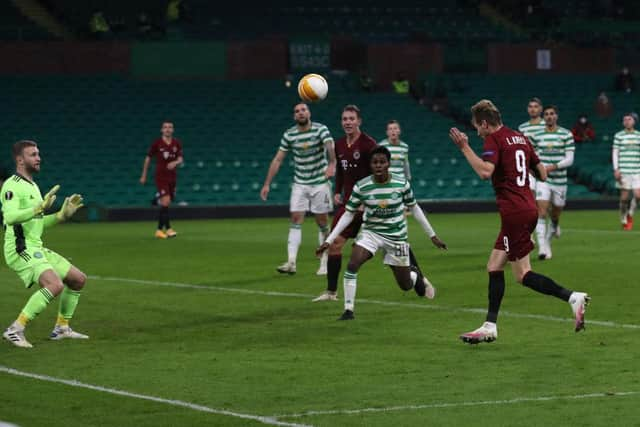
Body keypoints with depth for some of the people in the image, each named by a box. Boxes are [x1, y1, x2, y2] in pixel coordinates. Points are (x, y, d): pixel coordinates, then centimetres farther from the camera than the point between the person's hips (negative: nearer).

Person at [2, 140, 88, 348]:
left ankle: (62, 328, 23)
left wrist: (63, 214, 14)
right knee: (55, 285, -28)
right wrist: (40, 207, -37)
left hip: (36, 248, 10)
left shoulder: (32, 186, 19)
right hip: (20, 249, -10)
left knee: (78, 279, 13)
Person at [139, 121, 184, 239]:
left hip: (172, 177, 4)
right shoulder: (157, 143, -4)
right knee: (166, 202, -18)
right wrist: (143, 175, 8)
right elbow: (148, 158, 5)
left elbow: (181, 159, 0)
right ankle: (168, 229, -18)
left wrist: (175, 162, -24)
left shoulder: (177, 143, 4)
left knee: (165, 204, 9)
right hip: (161, 177, -4)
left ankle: (160, 229, 21)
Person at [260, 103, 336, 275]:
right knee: (296, 220, -8)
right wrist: (267, 184, -3)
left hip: (320, 183, -2)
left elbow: (330, 148, -29)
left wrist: (332, 165, -49)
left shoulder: (321, 130, -11)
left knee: (323, 222, 2)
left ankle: (325, 263, 13)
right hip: (300, 184, 2)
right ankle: (291, 263, -14)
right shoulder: (289, 135, -1)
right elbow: (277, 160, 2)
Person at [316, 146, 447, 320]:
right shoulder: (361, 187, -14)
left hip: (396, 236, 0)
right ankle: (348, 310, -16)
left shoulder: (402, 184, -14)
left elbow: (414, 208, 2)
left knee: (406, 286, 8)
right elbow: (348, 215, -6)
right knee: (352, 265, -27)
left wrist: (433, 236, 6)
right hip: (371, 232, 0)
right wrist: (328, 241, -11)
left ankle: (415, 275, 46)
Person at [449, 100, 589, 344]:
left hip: (514, 212, -9)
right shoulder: (520, 138, 17)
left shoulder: (494, 140, -8)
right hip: (527, 208, 9)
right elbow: (542, 175, 19)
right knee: (494, 267, 12)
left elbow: (485, 171, -26)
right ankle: (490, 327, 12)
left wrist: (464, 148, -18)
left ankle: (572, 297, -19)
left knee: (523, 275, -7)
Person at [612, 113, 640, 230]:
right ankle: (624, 220, 15)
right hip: (624, 171, -2)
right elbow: (615, 153, 1)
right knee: (624, 197, -1)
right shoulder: (619, 136, 3)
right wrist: (616, 169, -8)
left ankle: (630, 213, 18)